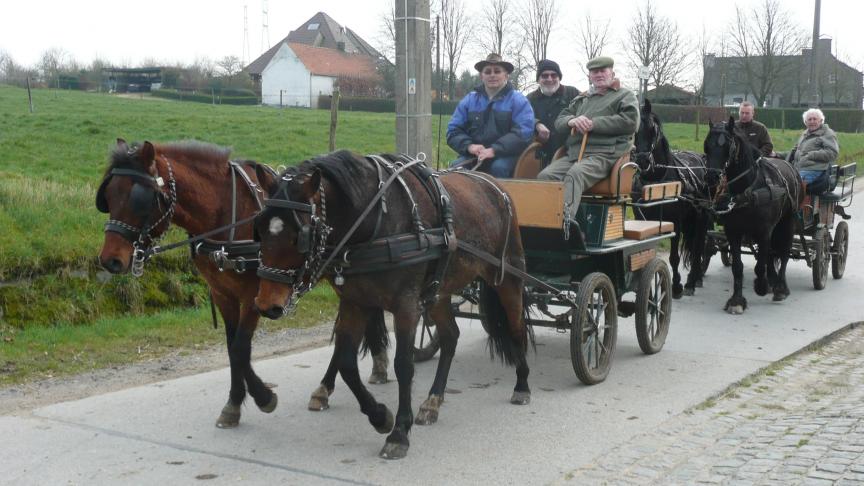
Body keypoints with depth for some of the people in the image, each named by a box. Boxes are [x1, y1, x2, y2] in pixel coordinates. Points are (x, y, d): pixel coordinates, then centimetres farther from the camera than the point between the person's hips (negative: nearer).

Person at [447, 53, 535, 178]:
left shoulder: (518, 100, 2)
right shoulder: (469, 100, 14)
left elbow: (523, 132, -11)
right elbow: (453, 130, 10)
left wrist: (494, 150, -22)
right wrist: (469, 146, -12)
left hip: (506, 154, -3)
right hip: (474, 155, 3)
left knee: (499, 167, -35)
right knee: (456, 166, -25)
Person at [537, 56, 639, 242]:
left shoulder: (625, 96, 14)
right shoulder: (581, 100, 31)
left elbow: (631, 122, -5)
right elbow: (559, 121, 25)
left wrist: (594, 124, -8)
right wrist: (572, 121, -2)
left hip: (604, 155, -6)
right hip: (574, 153, 6)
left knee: (575, 174, -37)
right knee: (545, 175, -21)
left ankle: (565, 218, -55)